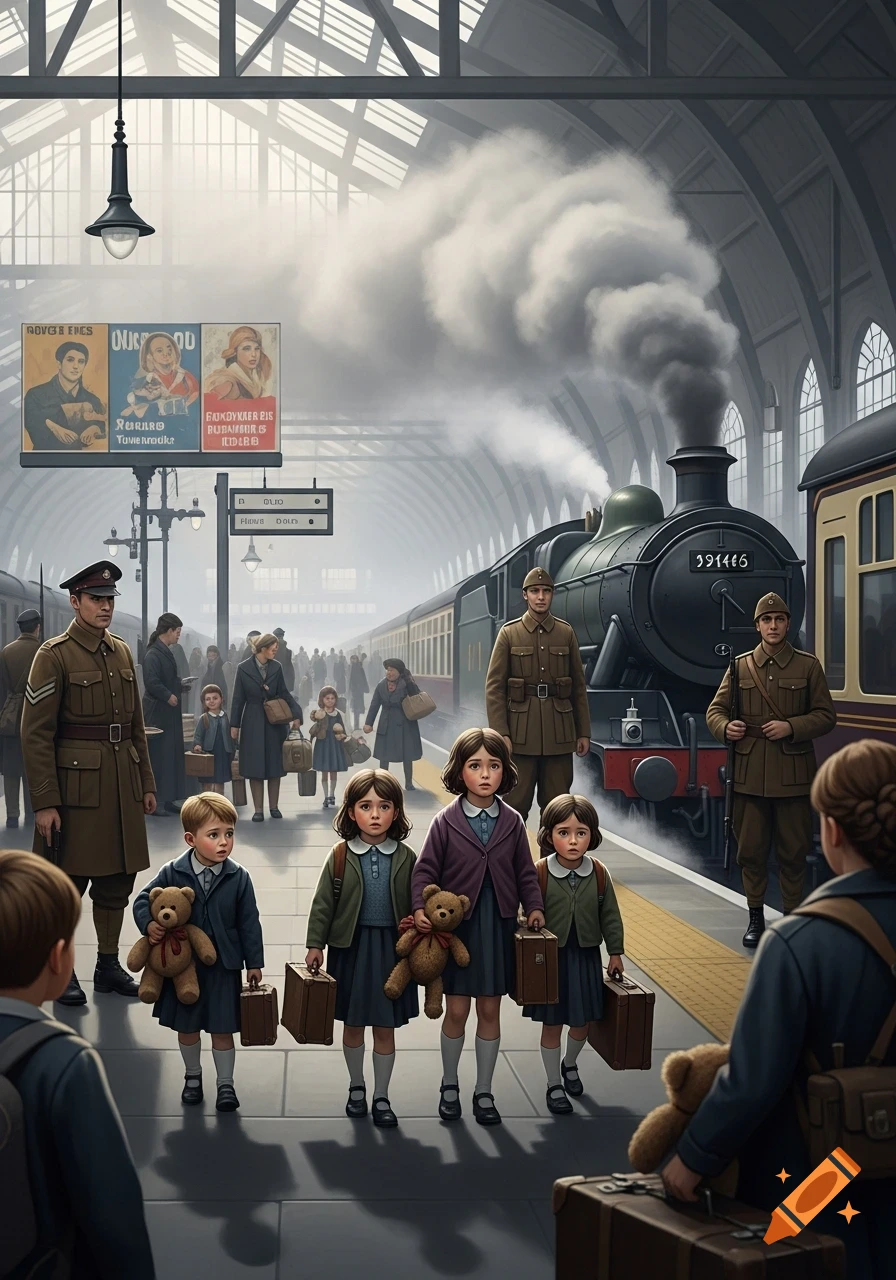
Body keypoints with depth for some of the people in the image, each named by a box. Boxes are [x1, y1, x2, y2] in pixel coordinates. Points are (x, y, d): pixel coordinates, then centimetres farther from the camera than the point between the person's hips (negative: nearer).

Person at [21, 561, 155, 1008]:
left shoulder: (122, 652, 12)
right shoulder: (54, 655, -9)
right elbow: (35, 734, -12)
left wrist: (146, 783, 14)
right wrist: (44, 803, -16)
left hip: (122, 783, 6)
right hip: (76, 783, -6)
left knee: (117, 879, 12)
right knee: (68, 882, 2)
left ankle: (109, 965, 24)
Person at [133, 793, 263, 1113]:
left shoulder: (238, 877, -11)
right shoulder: (172, 873, -12)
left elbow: (249, 922, -4)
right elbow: (143, 899, 1)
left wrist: (254, 962, -1)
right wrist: (149, 924, -19)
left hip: (224, 965, -1)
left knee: (222, 1028, 5)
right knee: (186, 1026, 17)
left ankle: (225, 1084, 23)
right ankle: (193, 1076, 40)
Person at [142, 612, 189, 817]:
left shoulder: (166, 652, 12)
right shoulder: (153, 654, -17)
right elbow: (151, 682, -26)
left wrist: (180, 684, 3)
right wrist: (168, 696, -17)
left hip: (170, 712, 10)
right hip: (157, 713, -10)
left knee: (173, 755, 11)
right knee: (158, 756, -5)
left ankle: (167, 799, 17)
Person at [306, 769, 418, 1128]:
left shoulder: (405, 857, -5)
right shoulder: (340, 855, -6)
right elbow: (323, 903, -2)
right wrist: (315, 944, -4)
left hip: (391, 947, 0)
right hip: (350, 947, 0)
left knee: (385, 1028, 8)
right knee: (352, 1025, 14)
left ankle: (381, 1096, 22)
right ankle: (356, 1087, 33)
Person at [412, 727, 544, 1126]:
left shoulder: (512, 822, -1)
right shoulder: (446, 822, -7)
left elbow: (525, 872, 6)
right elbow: (425, 870, -6)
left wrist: (534, 906, -7)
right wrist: (420, 907, -19)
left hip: (498, 926, 2)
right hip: (456, 924, -2)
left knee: (490, 1010, 10)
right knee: (456, 1010, 7)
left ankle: (483, 1091, 24)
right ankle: (449, 1086, 28)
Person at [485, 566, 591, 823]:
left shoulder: (566, 633, 8)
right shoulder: (509, 633, 2)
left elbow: (579, 686, 10)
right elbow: (494, 687, -2)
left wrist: (583, 732, 7)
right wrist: (501, 733, -11)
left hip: (559, 732, 2)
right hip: (521, 732, -2)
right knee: (516, 804, 0)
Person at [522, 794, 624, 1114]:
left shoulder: (599, 874, -6)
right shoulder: (539, 874, -14)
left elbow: (610, 916, 3)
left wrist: (615, 953, 5)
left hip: (586, 957, 3)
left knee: (582, 1022, 15)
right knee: (552, 1024, 7)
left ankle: (570, 1064, 44)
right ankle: (554, 1086, 23)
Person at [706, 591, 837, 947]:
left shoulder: (808, 665, 3)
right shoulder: (740, 666, 7)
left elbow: (826, 716, 2)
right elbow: (715, 710, 9)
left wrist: (791, 727, -14)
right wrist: (725, 728, -13)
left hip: (793, 774, -1)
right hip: (749, 774, 1)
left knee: (793, 851, 4)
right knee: (751, 849, 6)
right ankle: (756, 917, 19)